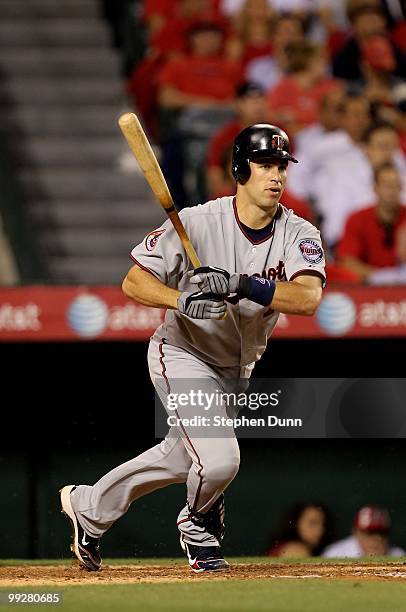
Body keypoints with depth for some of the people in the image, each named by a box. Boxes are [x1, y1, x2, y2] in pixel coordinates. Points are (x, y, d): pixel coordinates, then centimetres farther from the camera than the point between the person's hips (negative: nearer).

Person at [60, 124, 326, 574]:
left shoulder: (298, 234, -15)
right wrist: (182, 299, -36)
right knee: (219, 459, -21)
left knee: (180, 456, 19)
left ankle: (88, 506, 41)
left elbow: (308, 298, -32)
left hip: (237, 368, 6)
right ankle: (198, 522, 13)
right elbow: (133, 282, -18)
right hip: (183, 355, -6)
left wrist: (241, 285, -45)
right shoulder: (199, 223, -23)